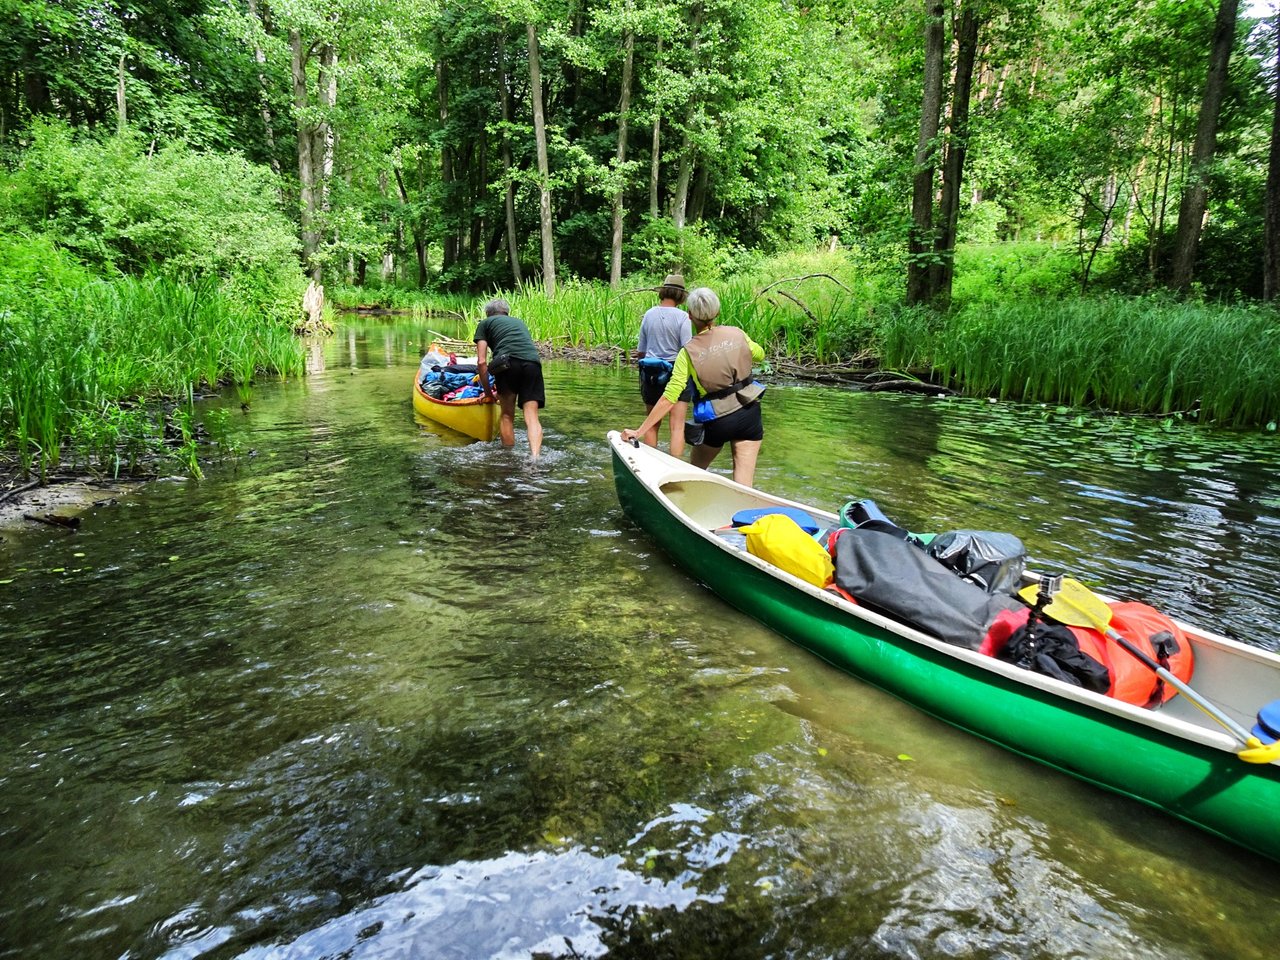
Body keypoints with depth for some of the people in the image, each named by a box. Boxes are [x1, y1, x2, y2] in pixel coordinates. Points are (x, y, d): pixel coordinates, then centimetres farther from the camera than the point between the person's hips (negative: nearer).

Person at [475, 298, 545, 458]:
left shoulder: (485, 323, 25)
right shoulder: (520, 322, 39)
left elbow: (481, 362, 15)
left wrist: (488, 391, 23)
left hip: (507, 362, -3)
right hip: (533, 362, 3)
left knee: (507, 415, 10)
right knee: (531, 416, -2)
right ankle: (535, 457, -20)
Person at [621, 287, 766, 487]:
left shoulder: (688, 352, -10)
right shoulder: (736, 333, -2)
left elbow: (669, 398, -15)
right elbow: (760, 354, 20)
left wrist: (639, 431, -13)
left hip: (716, 421, -2)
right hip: (749, 413, 2)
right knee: (743, 485, 3)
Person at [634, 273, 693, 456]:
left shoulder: (649, 314, 2)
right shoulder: (682, 317, -10)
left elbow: (640, 351, 8)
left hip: (650, 374, 4)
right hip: (676, 373, -4)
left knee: (652, 425, 15)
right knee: (677, 426, -3)